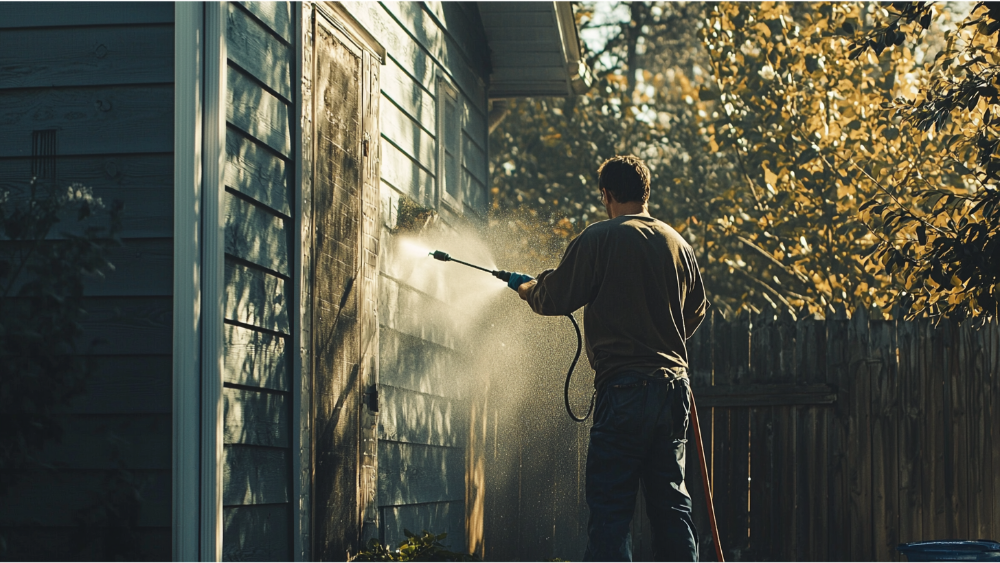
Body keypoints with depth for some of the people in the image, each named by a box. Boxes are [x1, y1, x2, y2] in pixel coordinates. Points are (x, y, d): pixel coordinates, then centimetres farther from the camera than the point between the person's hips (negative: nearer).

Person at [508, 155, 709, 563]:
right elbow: (696, 311, 23)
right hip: (674, 385, 6)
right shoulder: (678, 243, 11)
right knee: (671, 502, 11)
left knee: (610, 507, -5)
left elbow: (554, 299, -1)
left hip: (624, 387, -6)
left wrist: (525, 287, 20)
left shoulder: (599, 239, -7)